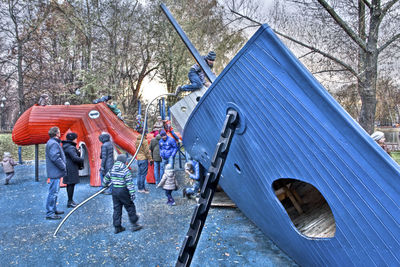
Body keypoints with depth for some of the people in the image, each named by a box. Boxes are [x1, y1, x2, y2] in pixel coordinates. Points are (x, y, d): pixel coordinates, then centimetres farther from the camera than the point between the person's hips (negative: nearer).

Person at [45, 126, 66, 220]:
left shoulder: (52, 142, 17)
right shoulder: (53, 143, -17)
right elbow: (55, 158, -24)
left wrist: (63, 167, 16)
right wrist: (64, 167, -15)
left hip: (54, 172, 11)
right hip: (55, 172, -11)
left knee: (54, 192, 19)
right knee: (53, 192, -6)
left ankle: (53, 209, 30)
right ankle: (49, 213, -1)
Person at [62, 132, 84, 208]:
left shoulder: (66, 146, 15)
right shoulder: (70, 148, -18)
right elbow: (75, 158, -25)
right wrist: (82, 160, -8)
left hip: (68, 168, 11)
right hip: (71, 168, -11)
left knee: (69, 184, 15)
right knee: (71, 184, -5)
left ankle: (70, 200, 24)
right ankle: (70, 202, -1)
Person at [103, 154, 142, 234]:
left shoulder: (112, 169, 4)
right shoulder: (125, 170, -15)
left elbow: (106, 177, 18)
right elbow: (129, 183, -16)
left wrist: (105, 184, 38)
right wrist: (132, 194, -13)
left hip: (114, 191, 6)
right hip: (123, 191, -6)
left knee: (117, 209, 13)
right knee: (130, 207, 6)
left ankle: (117, 227, 18)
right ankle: (134, 225, 12)